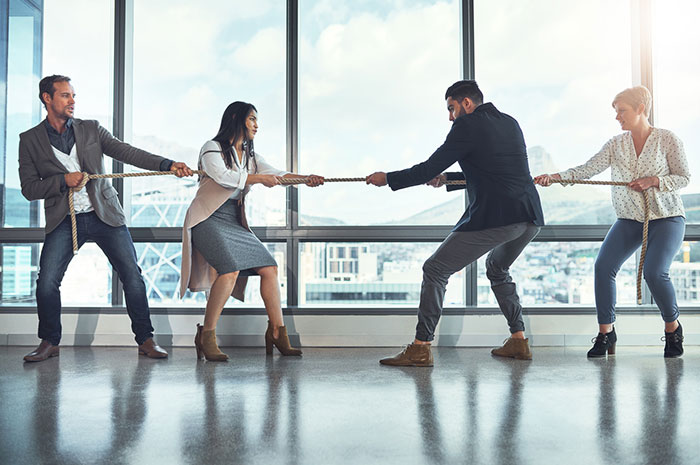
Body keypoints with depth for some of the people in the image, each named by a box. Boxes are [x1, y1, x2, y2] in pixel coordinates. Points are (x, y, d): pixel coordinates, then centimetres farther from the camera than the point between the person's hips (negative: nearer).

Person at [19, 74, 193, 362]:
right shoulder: (30, 140, 6)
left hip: (104, 214, 1)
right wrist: (63, 180, -14)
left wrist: (168, 164, -16)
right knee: (47, 282, -11)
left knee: (132, 276, -7)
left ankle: (146, 340, 5)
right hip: (63, 221, 0)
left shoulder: (91, 129, 9)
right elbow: (29, 189, 3)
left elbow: (128, 153, -2)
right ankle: (49, 343, 13)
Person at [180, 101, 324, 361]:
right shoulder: (212, 148, -2)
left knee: (269, 268, -5)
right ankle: (206, 337, -15)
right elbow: (222, 176, -20)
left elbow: (275, 174, 5)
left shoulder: (250, 156, 18)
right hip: (209, 219, -7)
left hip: (234, 222, 7)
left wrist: (305, 179, -11)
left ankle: (277, 334, 2)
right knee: (231, 269, -27)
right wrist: (258, 179, -19)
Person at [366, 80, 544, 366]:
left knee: (435, 270, 1)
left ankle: (420, 348, 1)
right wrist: (448, 179, 35)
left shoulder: (467, 125, -2)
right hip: (530, 219, 8)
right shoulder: (510, 123, 22)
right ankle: (518, 342, 28)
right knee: (497, 269, 32)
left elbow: (430, 168, -3)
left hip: (493, 218, -8)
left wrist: (388, 179, 10)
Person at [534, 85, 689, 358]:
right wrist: (556, 177, -24)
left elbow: (683, 177, -2)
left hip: (666, 218, -3)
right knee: (603, 266, -16)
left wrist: (653, 181, -20)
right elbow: (588, 169, -9)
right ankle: (605, 333, -1)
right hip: (629, 219, 3)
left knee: (654, 272, -21)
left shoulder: (667, 140, -4)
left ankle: (672, 328, 9)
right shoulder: (616, 145, 3)